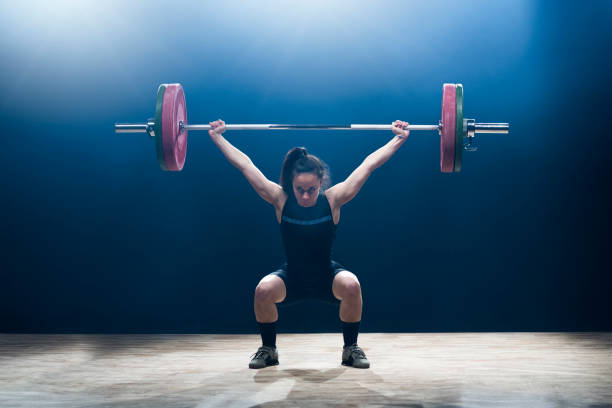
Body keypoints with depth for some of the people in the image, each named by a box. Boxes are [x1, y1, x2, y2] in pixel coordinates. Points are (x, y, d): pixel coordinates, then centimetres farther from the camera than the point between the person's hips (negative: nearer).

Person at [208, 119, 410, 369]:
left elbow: (369, 164, -14)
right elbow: (245, 164, -11)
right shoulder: (281, 200, -15)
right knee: (264, 290, -30)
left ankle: (351, 349, -8)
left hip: (327, 278, 0)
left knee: (351, 285, -32)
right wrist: (218, 138, -9)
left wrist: (399, 139, -13)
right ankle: (268, 349, -3)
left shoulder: (333, 200, -17)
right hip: (291, 279, 1)